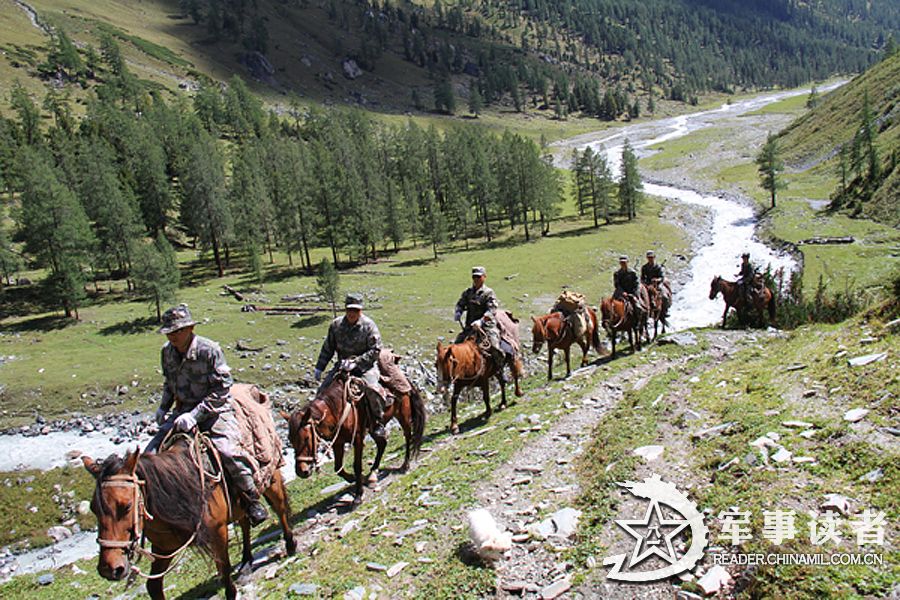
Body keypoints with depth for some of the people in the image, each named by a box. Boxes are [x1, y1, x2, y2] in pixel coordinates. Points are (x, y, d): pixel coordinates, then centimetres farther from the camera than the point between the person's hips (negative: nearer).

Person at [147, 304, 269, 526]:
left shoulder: (209, 350, -16)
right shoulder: (167, 351, 5)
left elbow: (222, 389, -17)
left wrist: (195, 414, -24)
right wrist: (163, 407, 9)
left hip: (214, 410, -6)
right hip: (183, 412, 6)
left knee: (227, 451, -26)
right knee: (151, 452, -5)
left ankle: (252, 501, -6)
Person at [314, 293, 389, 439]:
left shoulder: (369, 325, -10)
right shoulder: (336, 325, 3)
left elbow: (375, 350, -14)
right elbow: (328, 348, 13)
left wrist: (356, 362, -24)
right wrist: (319, 367, 9)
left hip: (365, 366, -5)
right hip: (342, 365, 5)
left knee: (372, 389, -30)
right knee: (323, 389, -4)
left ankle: (378, 424, -15)